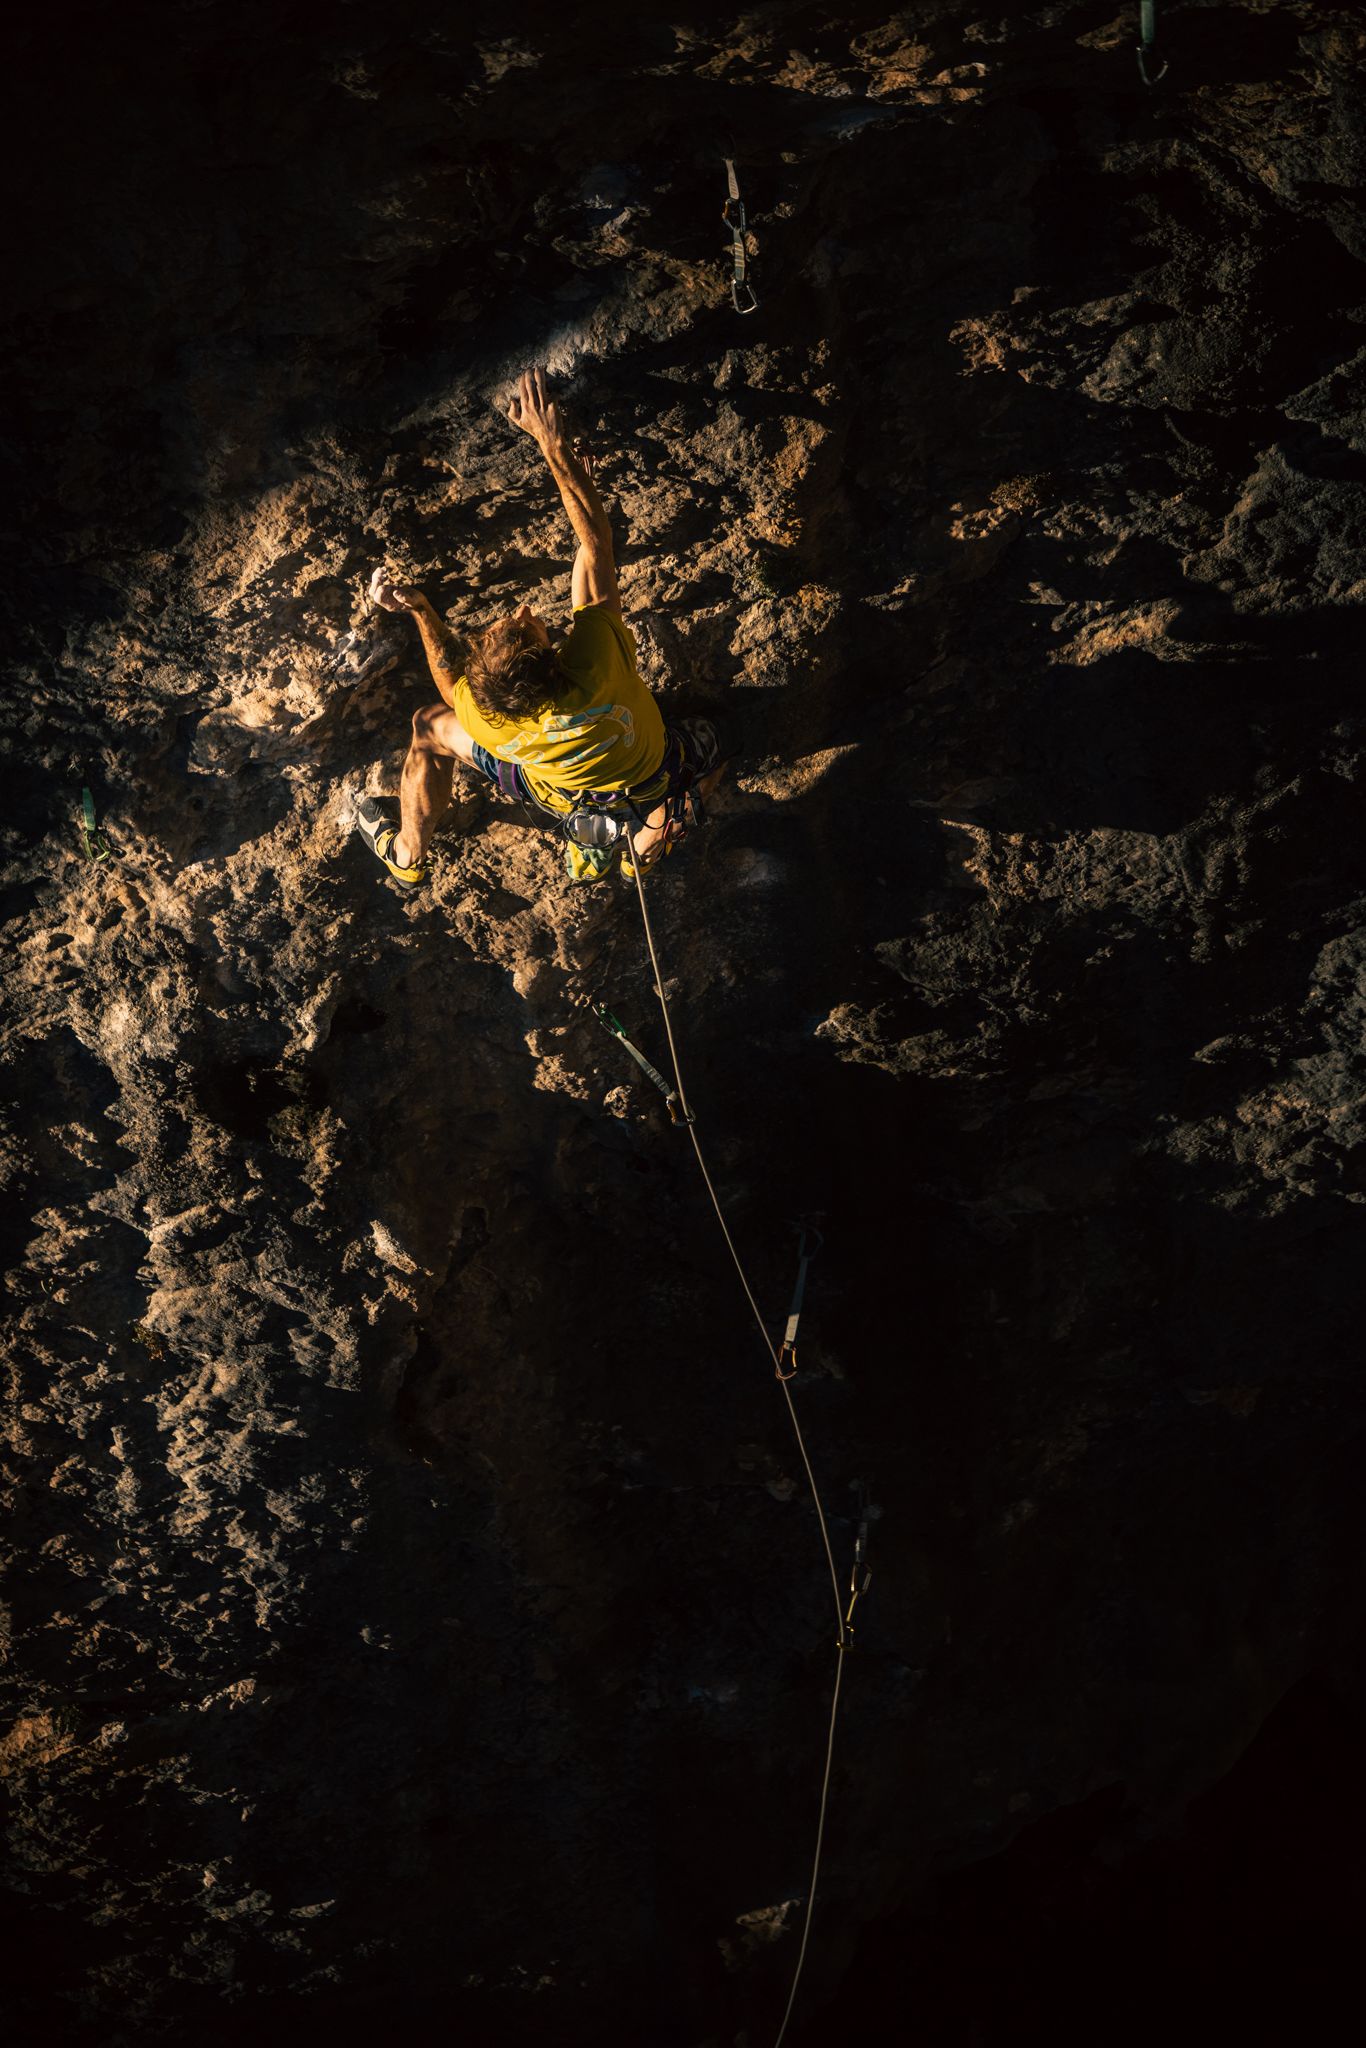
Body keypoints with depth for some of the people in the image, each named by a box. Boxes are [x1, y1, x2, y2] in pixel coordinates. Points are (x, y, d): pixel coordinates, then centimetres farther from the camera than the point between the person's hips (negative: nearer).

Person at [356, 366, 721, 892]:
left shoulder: (488, 723, -39)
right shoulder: (596, 660, -43)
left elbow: (450, 681, -12)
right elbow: (597, 538, -33)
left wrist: (419, 609, -15)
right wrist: (553, 443, -34)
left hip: (576, 802, 0)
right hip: (656, 771, 0)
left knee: (432, 726, 12)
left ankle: (405, 855, 37)